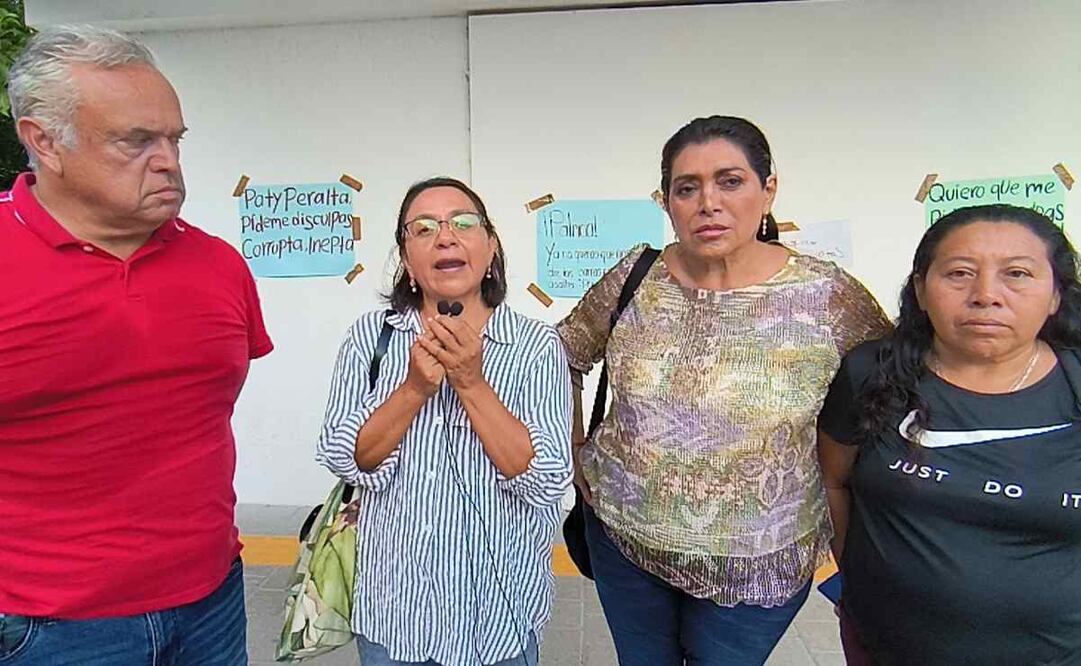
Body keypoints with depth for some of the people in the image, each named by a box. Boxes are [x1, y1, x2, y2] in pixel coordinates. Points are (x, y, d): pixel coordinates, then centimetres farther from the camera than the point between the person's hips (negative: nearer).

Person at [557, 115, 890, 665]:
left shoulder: (828, 296, -15)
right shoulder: (634, 279, -9)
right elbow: (565, 356, 4)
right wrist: (576, 452, 3)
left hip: (760, 564, -2)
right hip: (623, 536, 2)